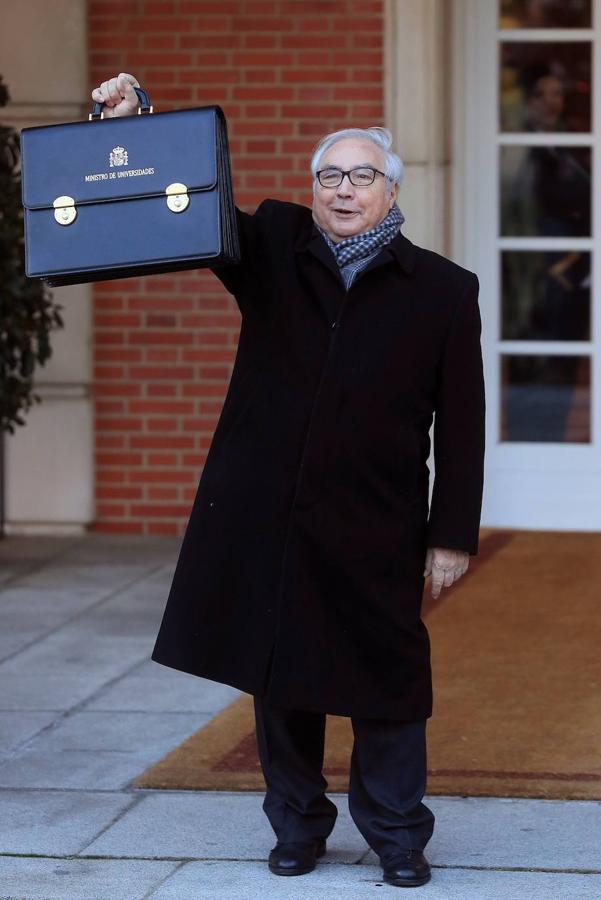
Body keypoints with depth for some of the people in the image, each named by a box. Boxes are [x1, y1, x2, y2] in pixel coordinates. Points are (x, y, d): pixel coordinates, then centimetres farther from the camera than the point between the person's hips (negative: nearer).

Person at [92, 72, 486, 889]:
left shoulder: (443, 291, -1)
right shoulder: (273, 249, 5)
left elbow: (460, 426, -1)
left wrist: (453, 537, -4)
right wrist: (132, 127, -15)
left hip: (376, 533, -2)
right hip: (266, 522, 2)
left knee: (386, 685, 3)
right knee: (281, 680, 11)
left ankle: (397, 835, 18)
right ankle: (298, 827, 25)